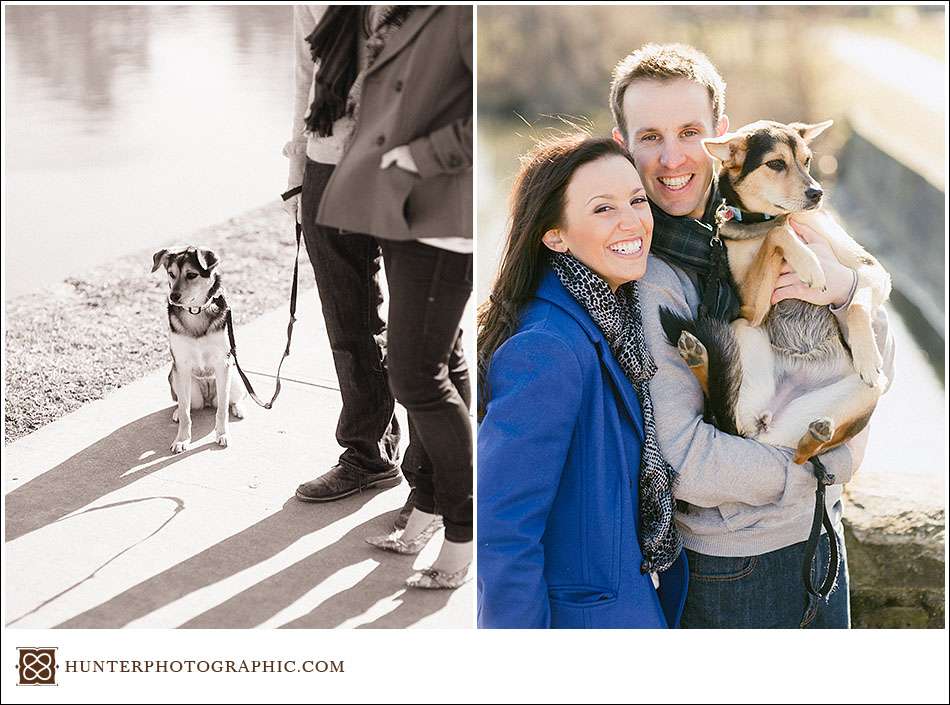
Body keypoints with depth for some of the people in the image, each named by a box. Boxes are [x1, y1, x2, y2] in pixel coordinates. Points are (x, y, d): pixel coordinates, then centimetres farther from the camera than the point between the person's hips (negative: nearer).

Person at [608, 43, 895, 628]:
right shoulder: (640, 277, -20)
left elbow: (876, 372, 3)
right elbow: (683, 462, -26)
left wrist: (844, 290, -18)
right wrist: (831, 466, -13)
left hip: (821, 535, 7)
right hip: (730, 568, -6)